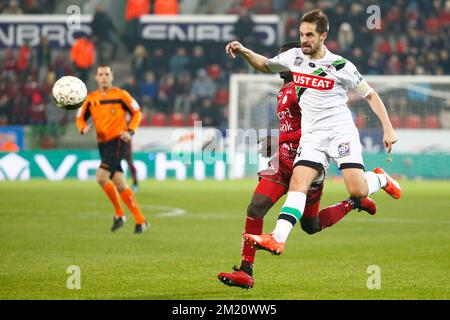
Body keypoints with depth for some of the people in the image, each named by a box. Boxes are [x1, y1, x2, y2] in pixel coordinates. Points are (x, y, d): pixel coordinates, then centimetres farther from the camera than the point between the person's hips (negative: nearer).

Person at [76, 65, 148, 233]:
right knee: (120, 185, 5)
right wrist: (84, 128, -8)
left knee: (101, 177, -21)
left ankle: (119, 213, -5)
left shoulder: (121, 95, -4)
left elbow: (137, 112, 4)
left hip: (118, 142, -6)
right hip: (103, 144, 6)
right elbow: (80, 118, 15)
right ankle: (140, 221, 12)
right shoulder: (91, 98, 9)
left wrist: (130, 131, -10)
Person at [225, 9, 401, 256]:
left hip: (341, 131, -3)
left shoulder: (341, 66, -4)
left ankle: (380, 178, 17)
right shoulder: (294, 57, 8)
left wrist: (388, 128, 0)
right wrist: (244, 52, 9)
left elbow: (370, 95, 5)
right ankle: (277, 239, -30)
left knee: (358, 193, -17)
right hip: (312, 136, 3)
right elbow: (265, 65, 26)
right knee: (298, 183, -19)